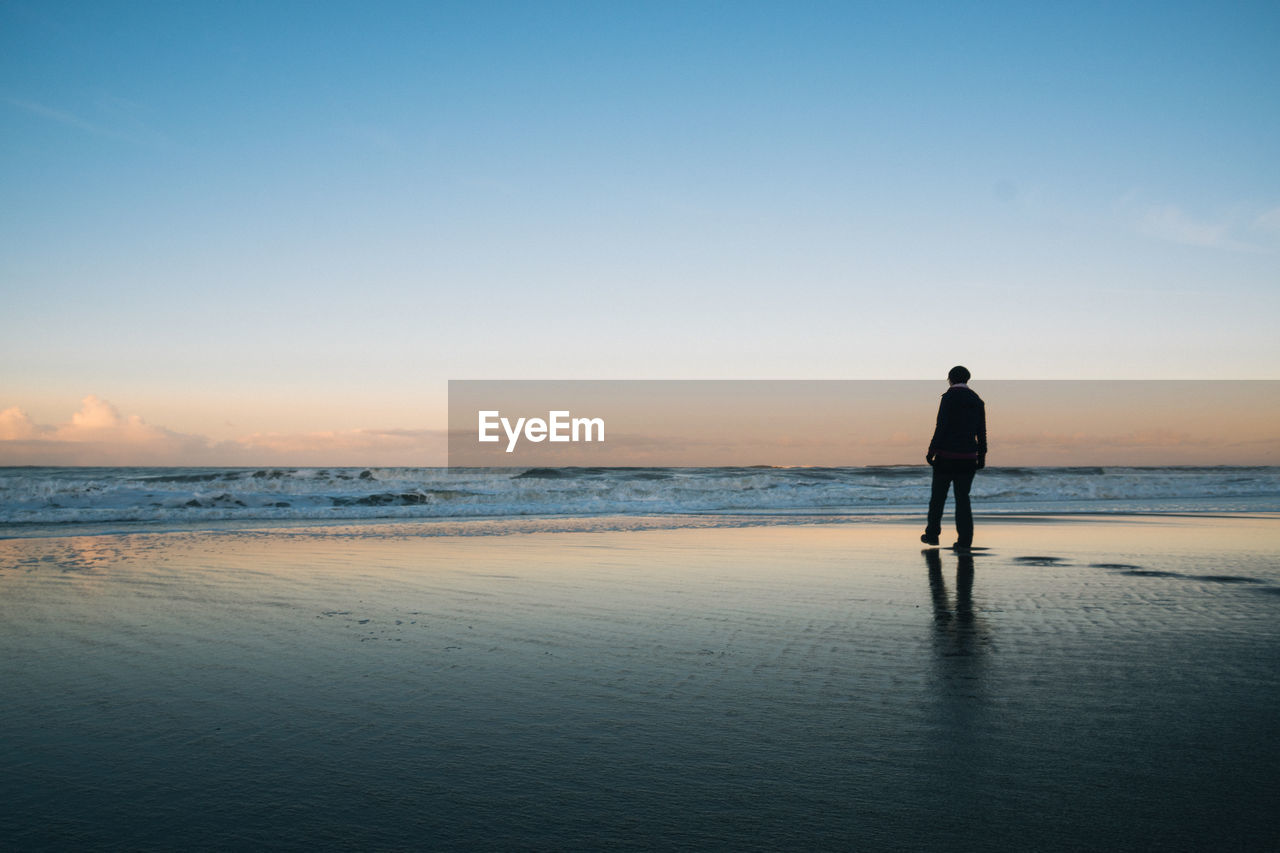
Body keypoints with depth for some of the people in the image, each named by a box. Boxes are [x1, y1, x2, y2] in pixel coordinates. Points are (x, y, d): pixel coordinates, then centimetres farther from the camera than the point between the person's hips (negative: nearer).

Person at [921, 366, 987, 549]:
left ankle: (932, 535, 17)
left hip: (947, 455, -4)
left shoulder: (949, 398, -8)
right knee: (963, 497, 7)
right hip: (968, 457, 4)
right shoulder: (977, 401, 8)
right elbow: (981, 431, 9)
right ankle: (964, 540, 1)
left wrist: (932, 451, -9)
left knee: (938, 495, 9)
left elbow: (942, 426, -14)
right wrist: (981, 456, 15)